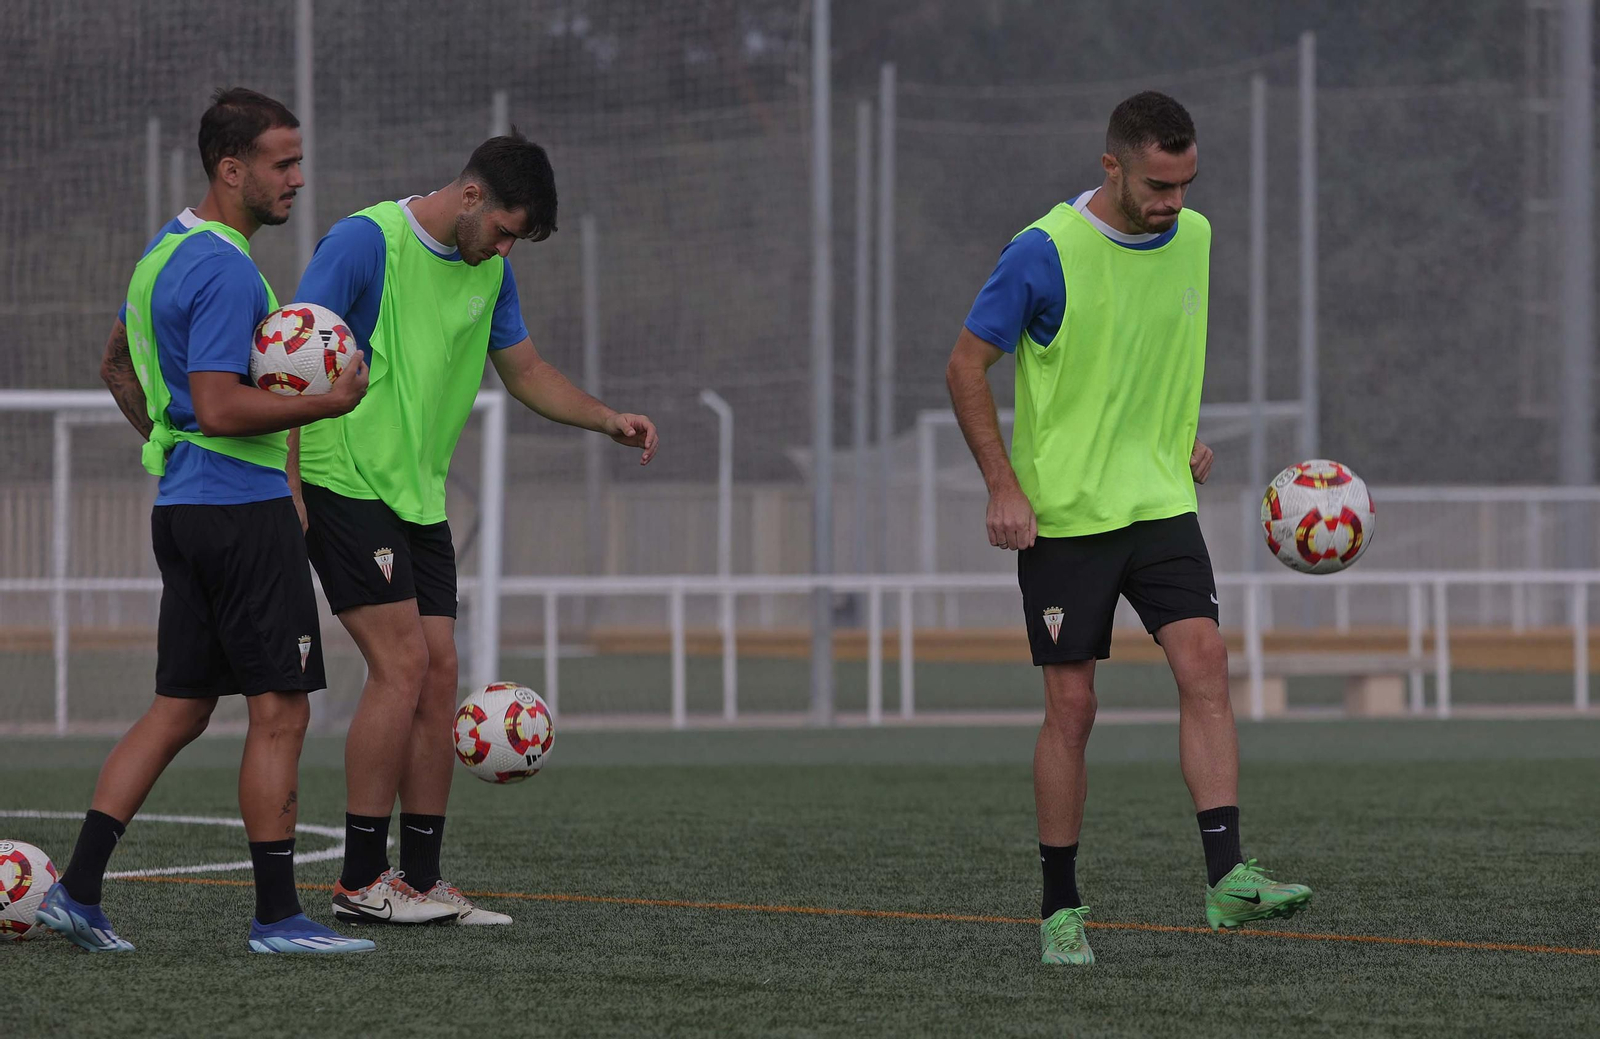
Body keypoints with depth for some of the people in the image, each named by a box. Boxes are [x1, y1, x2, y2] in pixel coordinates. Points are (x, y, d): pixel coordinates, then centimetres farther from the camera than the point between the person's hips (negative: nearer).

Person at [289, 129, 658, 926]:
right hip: (343, 483, -8)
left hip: (418, 496, 8)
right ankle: (361, 882, -9)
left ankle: (421, 879, 8)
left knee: (439, 673, 2)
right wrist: (287, 484, -20)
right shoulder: (365, 243, -13)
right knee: (402, 664, -14)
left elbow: (524, 369, 22)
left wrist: (609, 422, 7)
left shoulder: (488, 270, 10)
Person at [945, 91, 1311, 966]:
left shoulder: (1192, 238, 5)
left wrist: (1183, 436, 14)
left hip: (1162, 502, 4)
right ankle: (1060, 909, 9)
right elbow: (966, 366, -6)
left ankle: (1226, 876, -19)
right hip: (1062, 514, -4)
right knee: (1071, 705, -2)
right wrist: (1004, 485, -11)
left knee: (1204, 663, -14)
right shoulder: (1046, 252, -13)